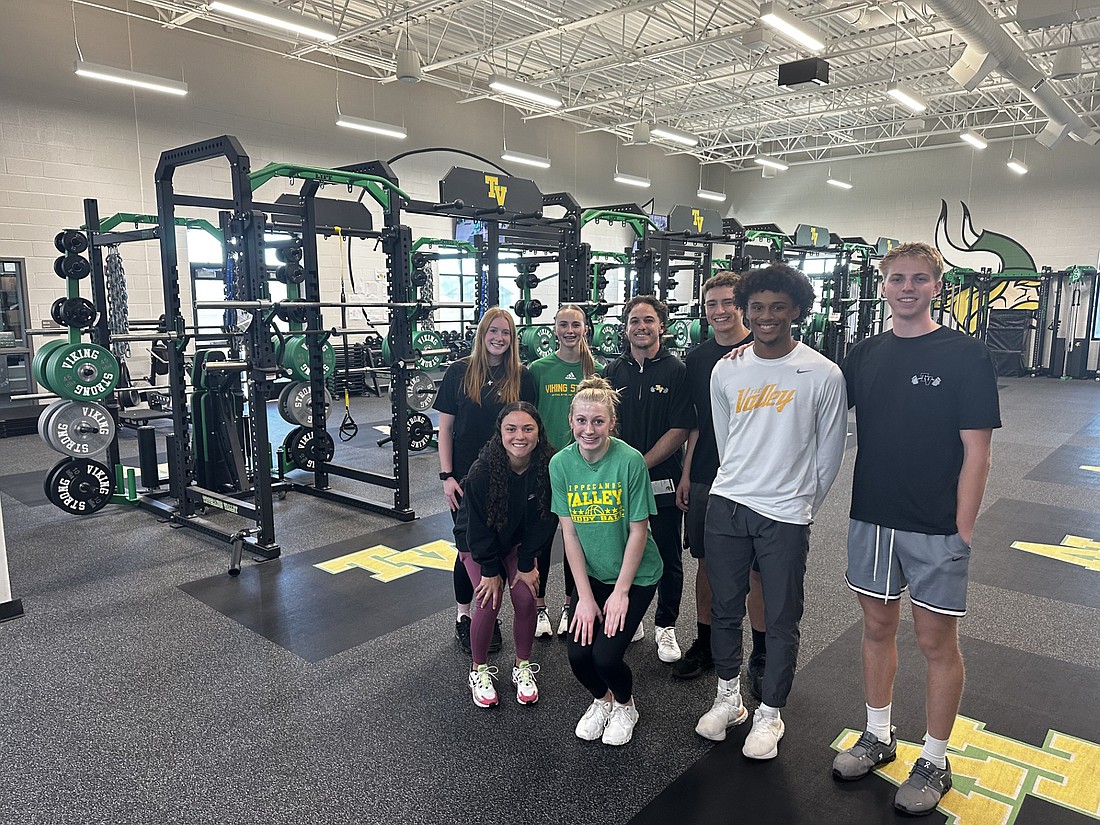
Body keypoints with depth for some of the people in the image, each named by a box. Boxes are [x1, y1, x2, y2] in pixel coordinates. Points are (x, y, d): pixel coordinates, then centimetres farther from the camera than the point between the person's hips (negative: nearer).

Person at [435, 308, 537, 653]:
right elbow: (445, 428, -1)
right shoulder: (459, 372, -3)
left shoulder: (521, 377, 0)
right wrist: (447, 475, -7)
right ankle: (463, 616, 26)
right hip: (466, 477, -1)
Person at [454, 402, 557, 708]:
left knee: (525, 598, -7)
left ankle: (523, 668, 16)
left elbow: (544, 520, -15)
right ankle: (479, 671, 13)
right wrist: (490, 570, -15)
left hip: (518, 541, 2)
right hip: (476, 542, -2)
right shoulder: (482, 471, -32)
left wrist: (527, 563, -12)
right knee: (489, 602, -11)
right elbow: (479, 526, -21)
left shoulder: (548, 467, -26)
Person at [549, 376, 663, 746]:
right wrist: (584, 595, -8)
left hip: (634, 575, -3)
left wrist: (621, 592, -13)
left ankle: (625, 705, 22)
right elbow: (569, 533, -6)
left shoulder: (630, 460, -20)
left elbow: (638, 531, -14)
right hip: (591, 574, 3)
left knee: (606, 655, -14)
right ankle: (601, 699, 27)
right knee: (578, 654, -9)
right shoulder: (560, 464, -10)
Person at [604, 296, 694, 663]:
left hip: (663, 479, -3)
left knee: (668, 558, 9)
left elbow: (679, 430, -11)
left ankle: (665, 626, 26)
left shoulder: (676, 371, -6)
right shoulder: (614, 371, 5)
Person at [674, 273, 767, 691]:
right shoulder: (697, 358, 8)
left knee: (758, 570, 5)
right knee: (706, 563, 13)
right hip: (705, 477, 4)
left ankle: (761, 656, 21)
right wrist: (686, 473, 9)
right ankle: (705, 645, 28)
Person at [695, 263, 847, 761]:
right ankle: (728, 697, 35)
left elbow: (830, 452, 1)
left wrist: (803, 504, 8)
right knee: (724, 609, 14)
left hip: (786, 515, -3)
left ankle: (769, 713, 28)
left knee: (781, 621, 8)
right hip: (726, 505, 3)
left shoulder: (823, 374, -8)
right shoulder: (726, 371, 3)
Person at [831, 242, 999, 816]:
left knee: (936, 640, 7)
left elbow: (976, 451, -9)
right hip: (871, 517, 4)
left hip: (935, 529, -4)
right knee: (877, 627, 15)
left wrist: (962, 530, -11)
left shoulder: (965, 355, -8)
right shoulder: (864, 355, 5)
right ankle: (879, 737, 33)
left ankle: (934, 762, 25)